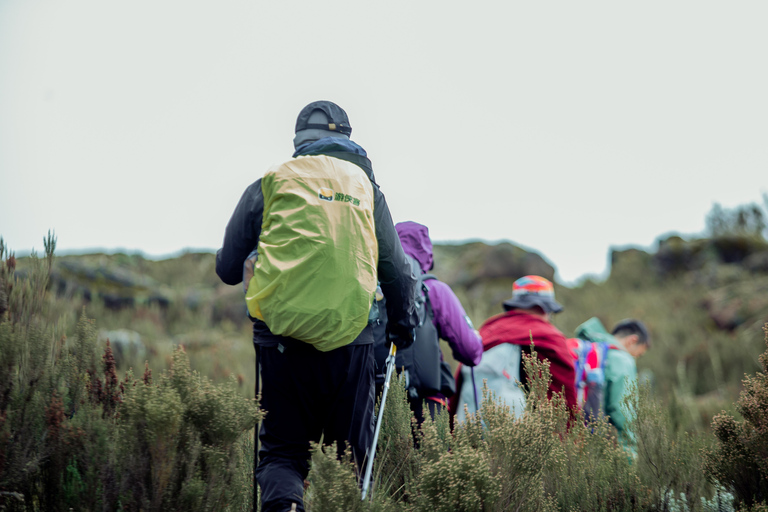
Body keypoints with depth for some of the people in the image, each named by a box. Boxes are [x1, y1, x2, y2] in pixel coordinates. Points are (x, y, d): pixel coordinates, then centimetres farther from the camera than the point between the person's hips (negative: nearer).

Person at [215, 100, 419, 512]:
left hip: (281, 338, -1)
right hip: (350, 336, 1)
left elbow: (228, 269, 9)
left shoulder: (269, 185, 6)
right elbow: (397, 273, 14)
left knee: (282, 450, 6)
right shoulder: (366, 188, 11)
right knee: (353, 452, 13)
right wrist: (404, 326, 31)